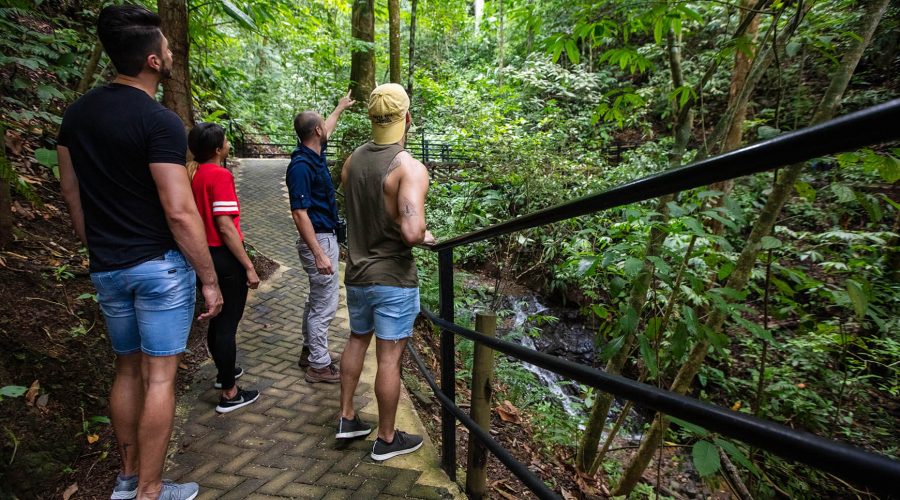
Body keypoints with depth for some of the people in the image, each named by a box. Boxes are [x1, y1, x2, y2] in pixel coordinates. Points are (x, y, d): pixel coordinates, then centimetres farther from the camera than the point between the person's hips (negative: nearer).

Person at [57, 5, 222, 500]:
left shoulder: (77, 112, 8)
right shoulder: (159, 121, -15)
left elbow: (71, 191, 13)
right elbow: (179, 212, -20)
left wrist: (97, 250, 22)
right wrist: (209, 279, -13)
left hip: (106, 269, 7)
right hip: (160, 265, -7)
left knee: (127, 370, 20)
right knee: (159, 377, 5)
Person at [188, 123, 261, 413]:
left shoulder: (196, 175, 9)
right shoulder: (220, 175, -17)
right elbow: (226, 228, -22)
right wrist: (249, 267, -18)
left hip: (207, 255, 9)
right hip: (225, 258, -9)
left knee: (218, 319, 22)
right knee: (228, 324, 0)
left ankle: (223, 372, 40)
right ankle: (229, 394, 12)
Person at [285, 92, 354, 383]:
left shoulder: (315, 154, 7)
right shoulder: (301, 166, -20)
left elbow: (327, 131, 31)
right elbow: (300, 214, -24)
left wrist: (340, 108, 44)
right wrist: (319, 254, -28)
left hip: (325, 237, 11)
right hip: (319, 240, -11)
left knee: (317, 299, 20)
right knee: (324, 304, -1)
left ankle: (311, 351, 35)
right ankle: (319, 365, 12)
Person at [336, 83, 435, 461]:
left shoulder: (353, 161, 2)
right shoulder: (410, 168, -19)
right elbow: (411, 232, -30)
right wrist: (425, 237, -9)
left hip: (356, 272, 7)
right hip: (392, 277, -6)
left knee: (357, 340, 24)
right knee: (389, 358, 6)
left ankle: (347, 419, 37)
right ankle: (386, 440, 25)